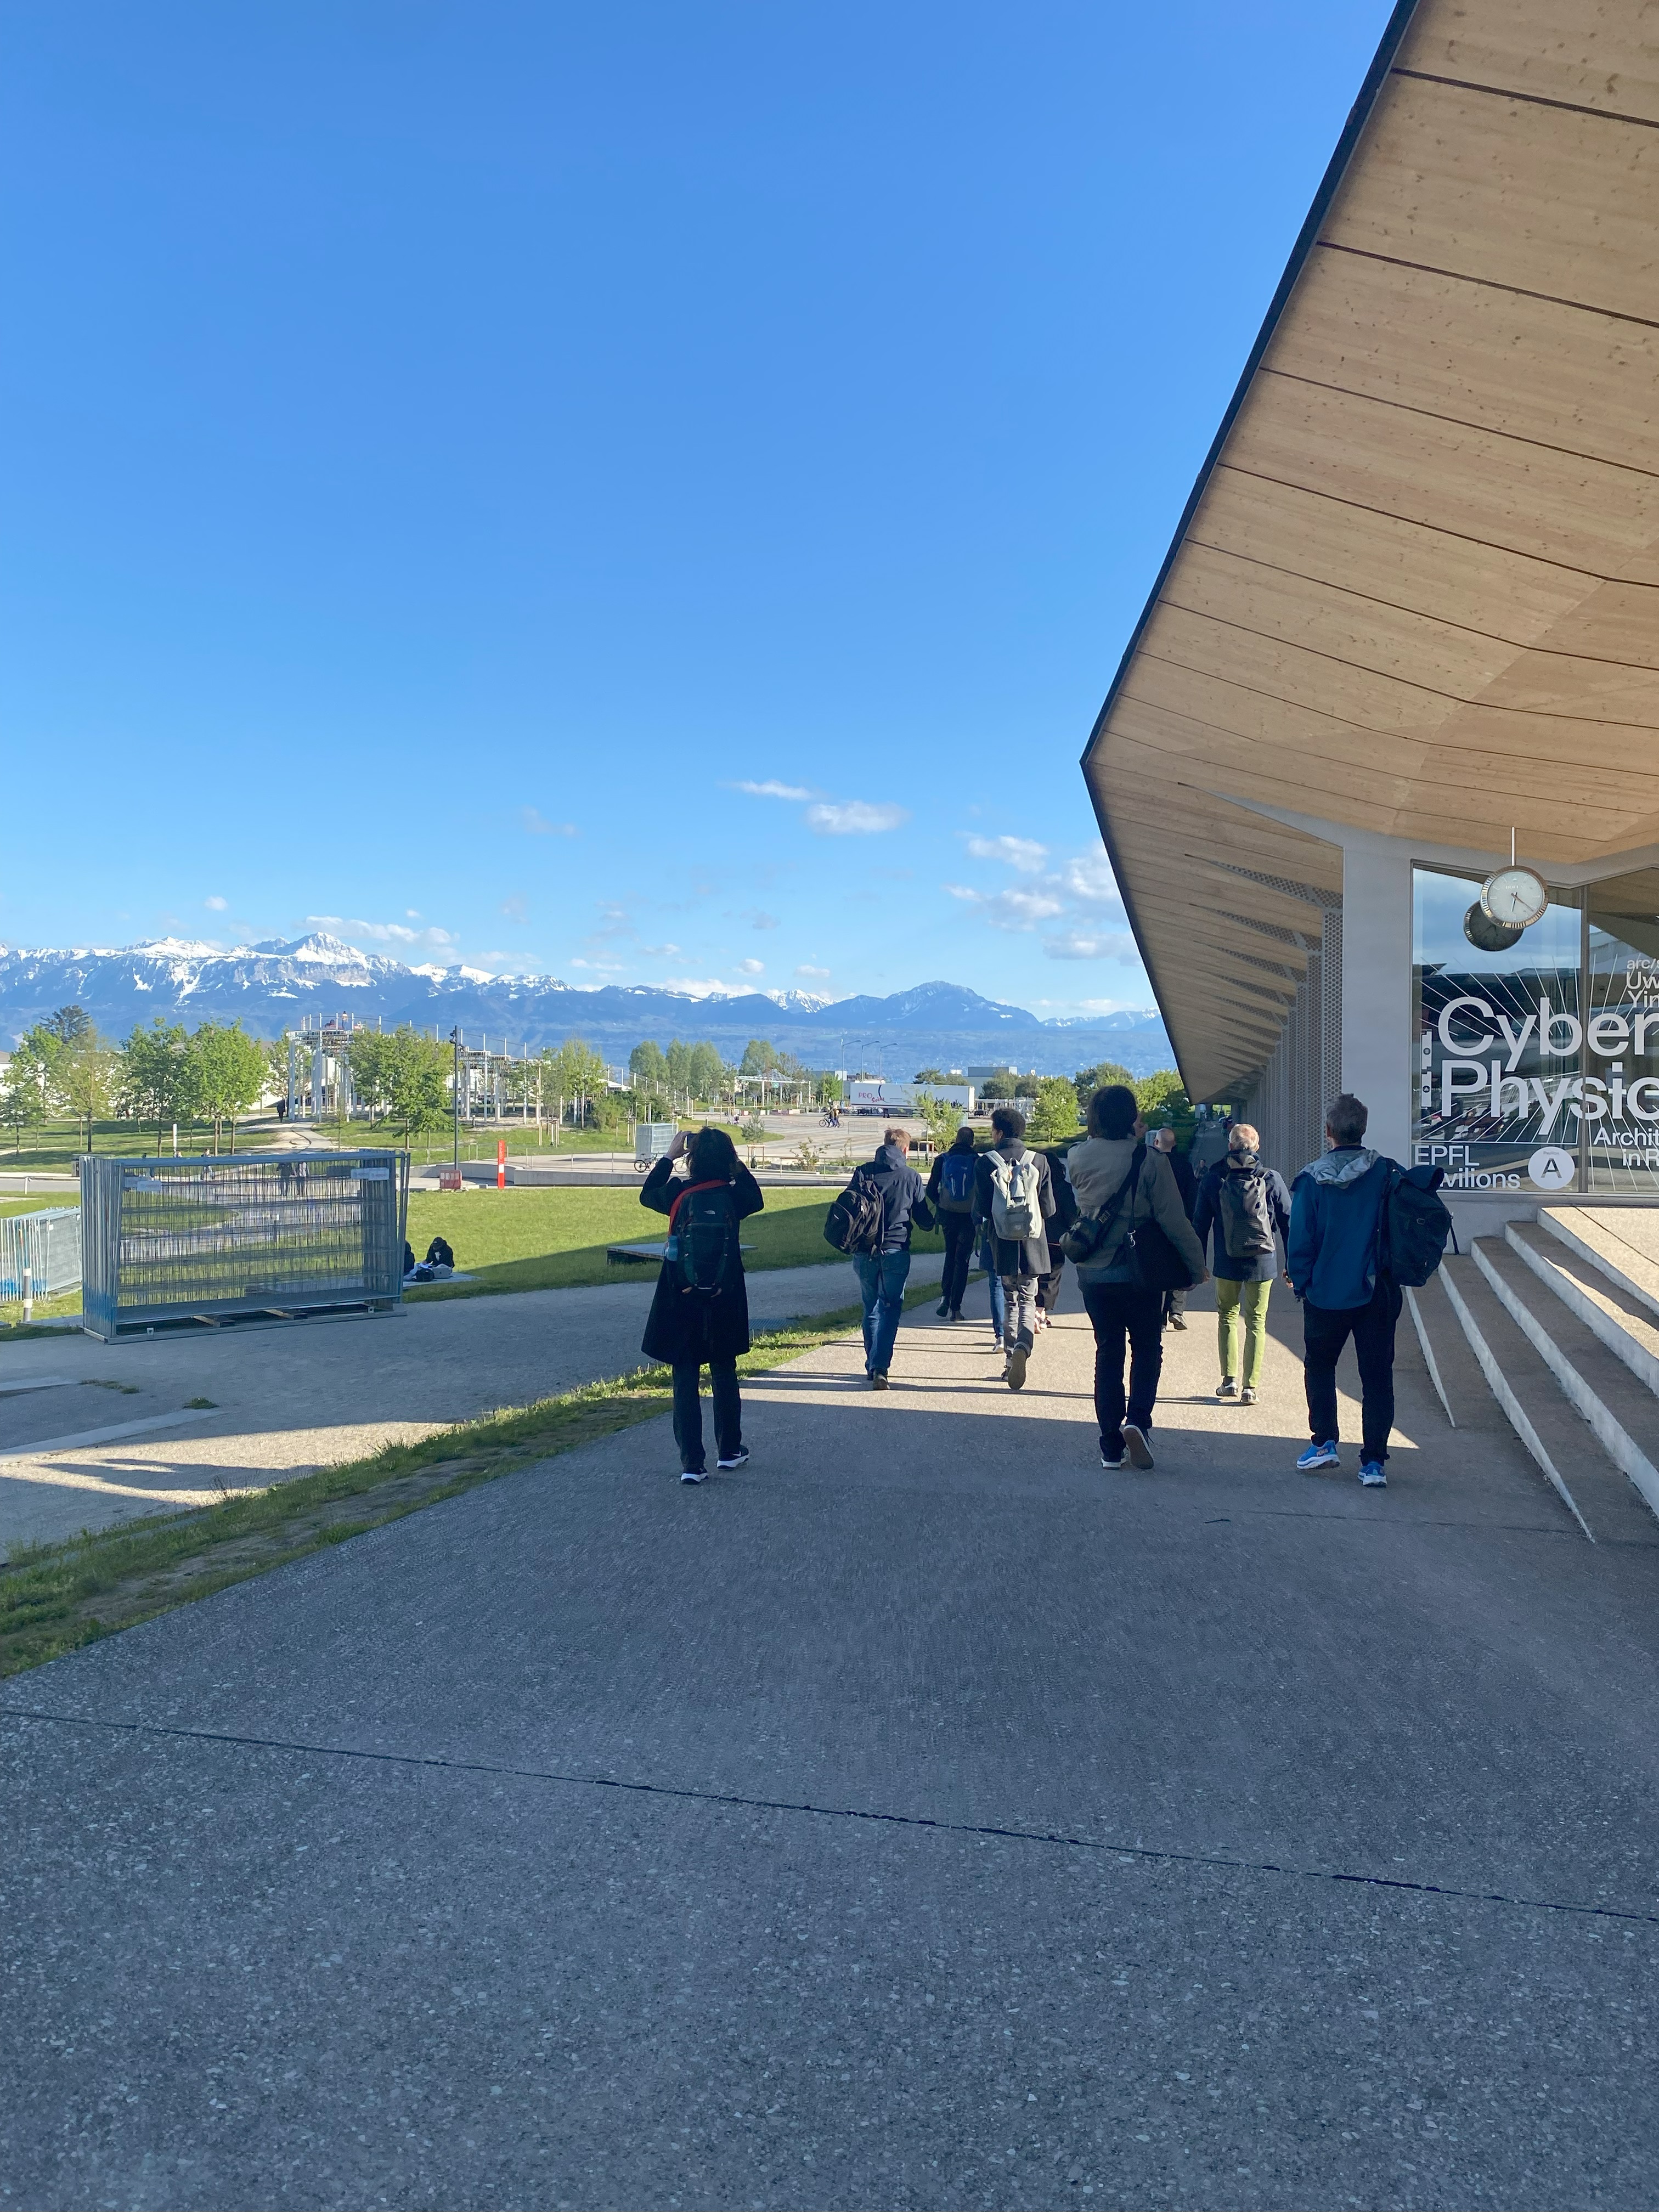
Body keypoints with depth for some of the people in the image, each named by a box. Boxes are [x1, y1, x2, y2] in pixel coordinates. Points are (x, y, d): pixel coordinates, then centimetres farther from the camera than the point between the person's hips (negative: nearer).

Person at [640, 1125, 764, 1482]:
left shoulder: (678, 1193, -10)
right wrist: (737, 1163, 15)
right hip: (724, 1302, 1)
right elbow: (757, 1199, 17)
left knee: (685, 1379, 4)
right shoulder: (734, 1196, -8)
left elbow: (647, 1194, 12)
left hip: (681, 1302, -1)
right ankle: (729, 1450, 30)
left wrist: (670, 1155, 15)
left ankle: (692, 1463, 2)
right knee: (724, 1373, 18)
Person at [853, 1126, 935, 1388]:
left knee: (871, 1308, 16)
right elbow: (925, 1219, 5)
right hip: (896, 1251, -2)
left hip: (864, 1252, 2)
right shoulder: (911, 1177, -1)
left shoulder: (864, 1173, 3)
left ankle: (872, 1365, 22)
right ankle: (880, 1367, -13)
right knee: (889, 1310, 0)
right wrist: (931, 1220, 27)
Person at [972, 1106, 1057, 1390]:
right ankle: (1023, 1346, -17)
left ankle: (1010, 1358, 12)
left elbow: (980, 1210, -5)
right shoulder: (1038, 1162, -4)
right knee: (1027, 1300, 9)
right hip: (1033, 1246, 0)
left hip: (1003, 1245, 0)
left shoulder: (986, 1163, -6)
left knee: (1010, 1300, 15)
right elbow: (1049, 1209, -2)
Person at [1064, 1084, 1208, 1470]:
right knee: (1147, 1348, 15)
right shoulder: (1151, 1161, -16)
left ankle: (1111, 1447, 14)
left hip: (1093, 1275, 3)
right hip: (1140, 1275, -3)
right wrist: (1196, 1265, -1)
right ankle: (1138, 1420, -7)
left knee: (1108, 1352, 12)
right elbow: (1174, 1220, -13)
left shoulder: (1078, 1158, -4)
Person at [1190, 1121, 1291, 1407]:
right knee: (1256, 1322, 7)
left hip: (1227, 1264, 0)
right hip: (1262, 1264, 0)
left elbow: (1200, 1224, 1)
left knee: (1227, 1316, 17)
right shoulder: (1272, 1180, -4)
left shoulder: (1213, 1180, -4)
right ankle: (1250, 1386, 5)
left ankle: (1229, 1379, 13)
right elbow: (1288, 1222, 0)